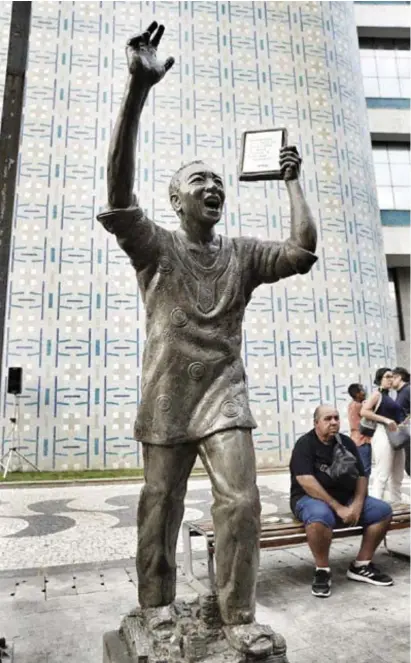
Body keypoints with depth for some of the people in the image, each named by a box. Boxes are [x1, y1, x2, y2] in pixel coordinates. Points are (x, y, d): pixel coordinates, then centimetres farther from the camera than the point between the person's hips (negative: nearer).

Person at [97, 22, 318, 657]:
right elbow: (119, 192, -17)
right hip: (166, 398, -1)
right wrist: (138, 89, -25)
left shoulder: (242, 254, 7)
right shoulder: (156, 247, -1)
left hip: (225, 395, 2)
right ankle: (156, 604, 34)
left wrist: (293, 182, 1)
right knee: (159, 508, 11)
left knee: (241, 501, -5)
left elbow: (304, 251, -5)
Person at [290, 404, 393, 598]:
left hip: (346, 499, 7)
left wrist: (357, 505, -12)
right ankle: (322, 571, -15)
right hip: (310, 498, -6)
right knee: (320, 516, -39)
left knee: (383, 510, -7)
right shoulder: (305, 444, -12)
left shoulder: (347, 443, 7)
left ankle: (361, 566, 4)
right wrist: (337, 508, -25)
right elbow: (306, 481, -23)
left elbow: (361, 476, 6)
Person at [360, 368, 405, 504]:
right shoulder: (377, 394, -3)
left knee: (397, 476, 13)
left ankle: (396, 504, 22)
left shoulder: (388, 397, 18)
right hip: (383, 435, -9)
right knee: (382, 474, -11)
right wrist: (386, 420, -19)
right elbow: (364, 412, -16)